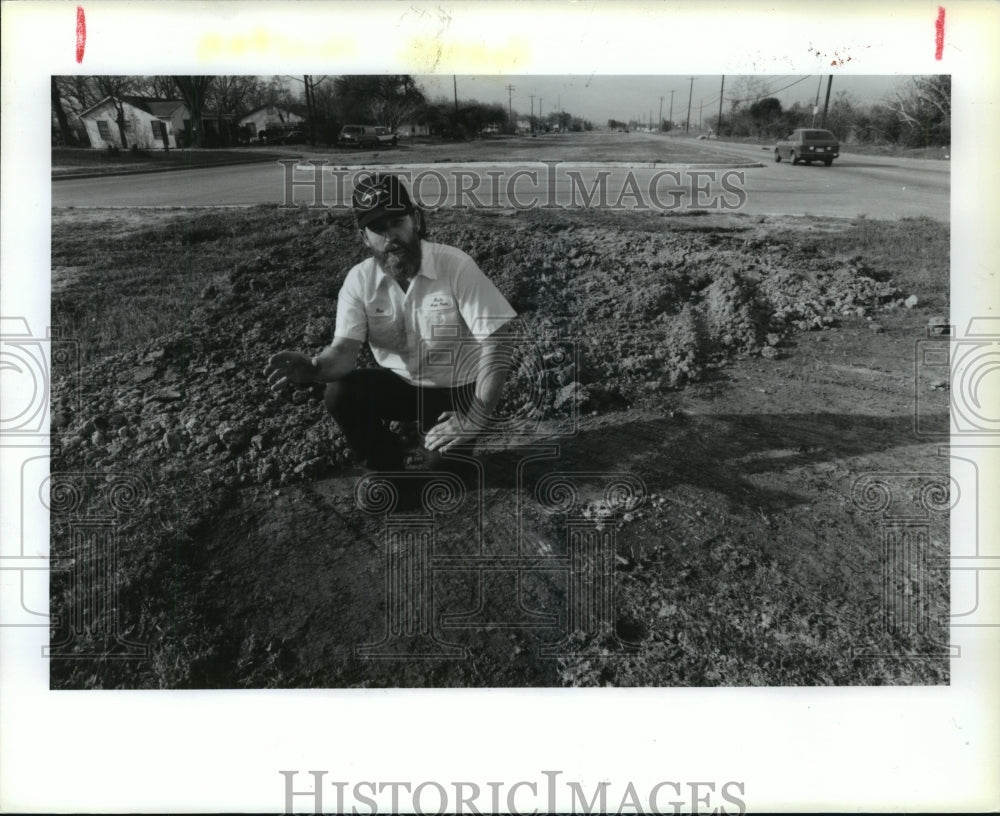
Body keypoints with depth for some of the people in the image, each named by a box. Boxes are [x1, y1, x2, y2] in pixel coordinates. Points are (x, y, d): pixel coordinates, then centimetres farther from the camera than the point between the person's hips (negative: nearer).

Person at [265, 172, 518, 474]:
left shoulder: (456, 265, -20)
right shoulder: (359, 280, -9)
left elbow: (498, 342, -23)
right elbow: (344, 350, -17)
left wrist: (475, 419, -29)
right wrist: (312, 368, -43)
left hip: (458, 389, -3)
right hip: (401, 384, 4)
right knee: (339, 393, -23)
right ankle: (387, 469, 1)